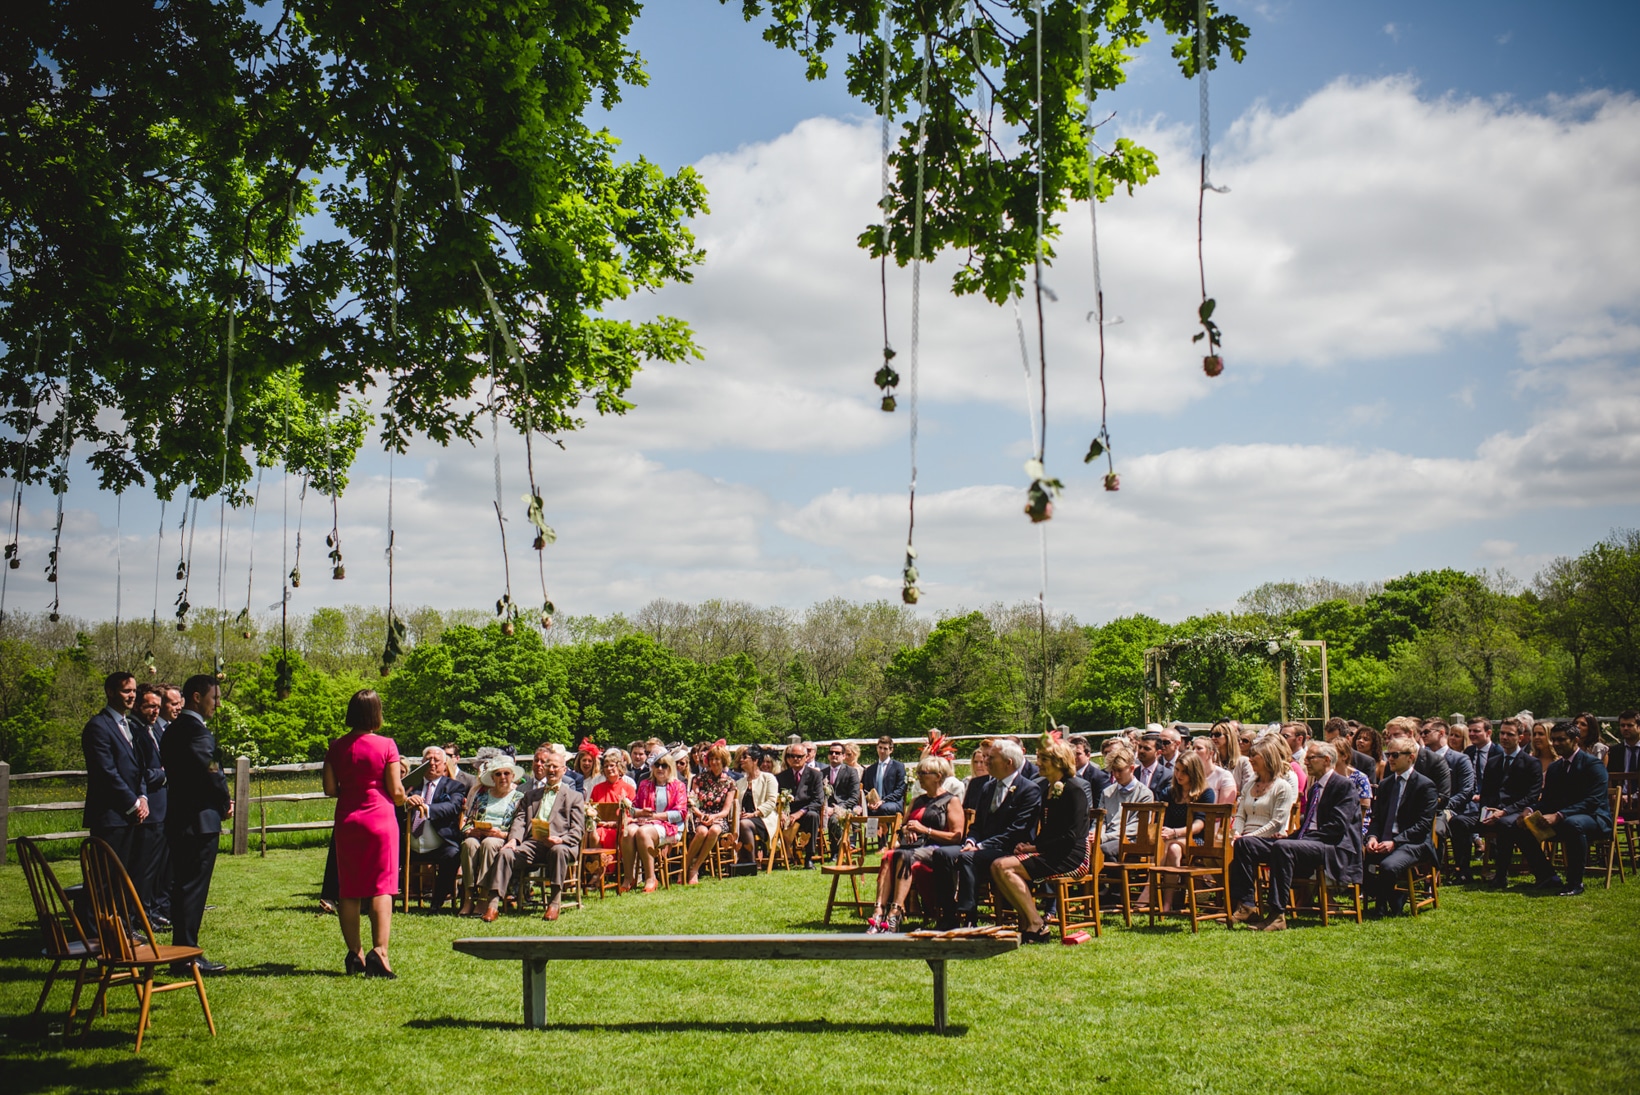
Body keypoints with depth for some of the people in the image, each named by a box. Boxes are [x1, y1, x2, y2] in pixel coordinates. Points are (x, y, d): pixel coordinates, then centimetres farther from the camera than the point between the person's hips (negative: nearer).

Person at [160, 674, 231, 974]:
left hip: (179, 818, 10)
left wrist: (220, 802, 8)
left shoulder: (172, 730, 15)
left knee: (184, 888, 14)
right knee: (193, 888, -5)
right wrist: (225, 803, -5)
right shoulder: (196, 731, -16)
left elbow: (174, 774, 15)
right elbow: (211, 774, -24)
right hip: (199, 820, -10)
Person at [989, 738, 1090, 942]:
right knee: (996, 866, -12)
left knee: (1004, 867, -23)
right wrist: (1028, 845, 2)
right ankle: (1026, 923, -7)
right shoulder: (1045, 787, 17)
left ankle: (1037, 926, -16)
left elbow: (1070, 837, -16)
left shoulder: (1074, 789, -9)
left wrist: (1036, 848, -14)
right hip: (1049, 853, 9)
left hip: (1070, 856, -9)